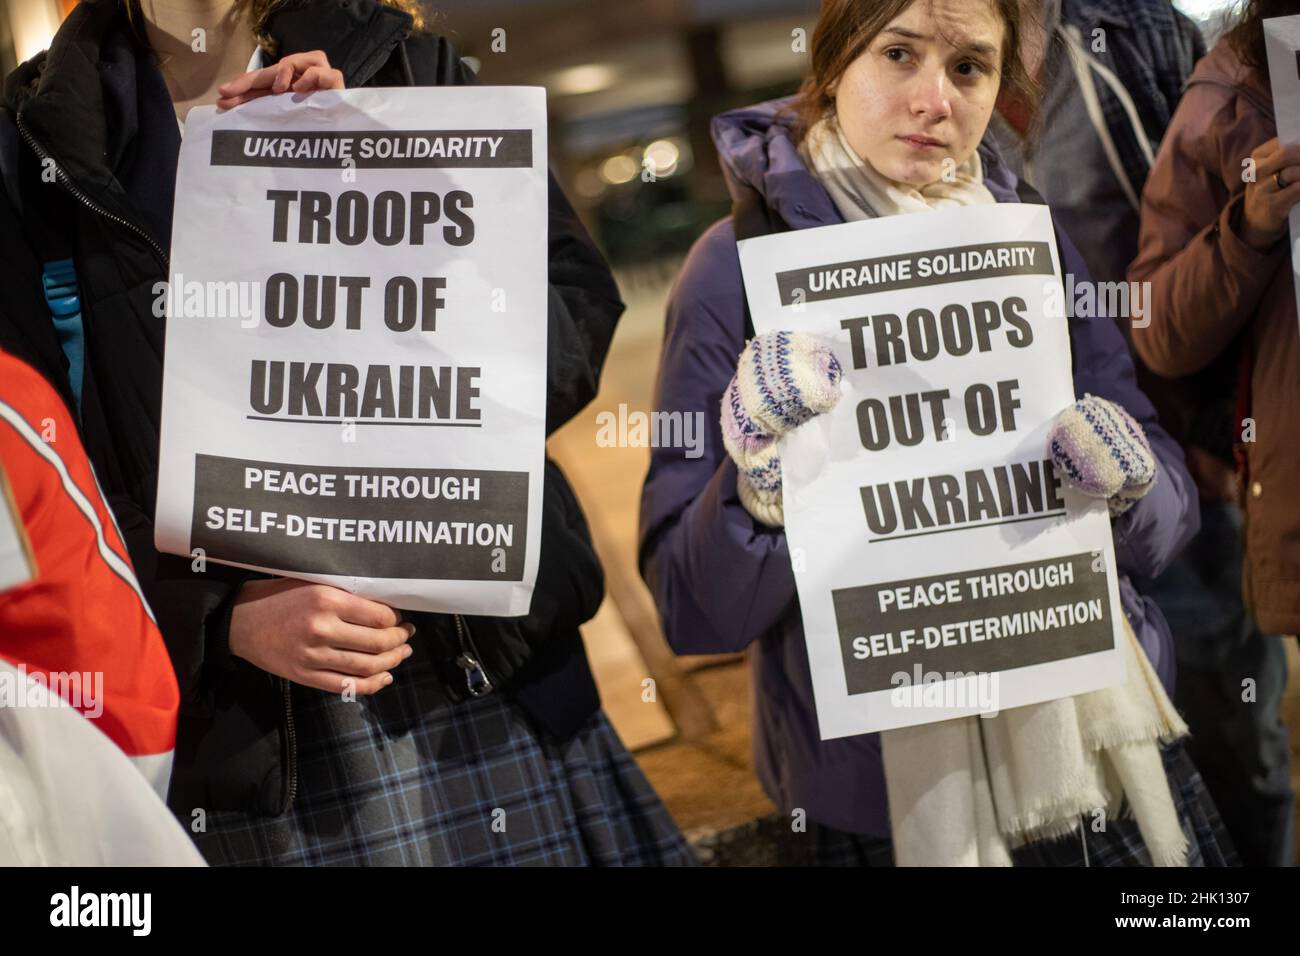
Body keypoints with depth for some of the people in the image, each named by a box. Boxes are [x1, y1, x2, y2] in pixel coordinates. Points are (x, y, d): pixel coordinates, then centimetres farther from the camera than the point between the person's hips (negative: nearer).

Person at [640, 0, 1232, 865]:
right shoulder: (740, 266, -10)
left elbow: (1169, 512, 3)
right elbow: (694, 606, -12)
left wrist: (1127, 483, -18)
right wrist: (764, 480, -30)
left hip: (1095, 732, 4)